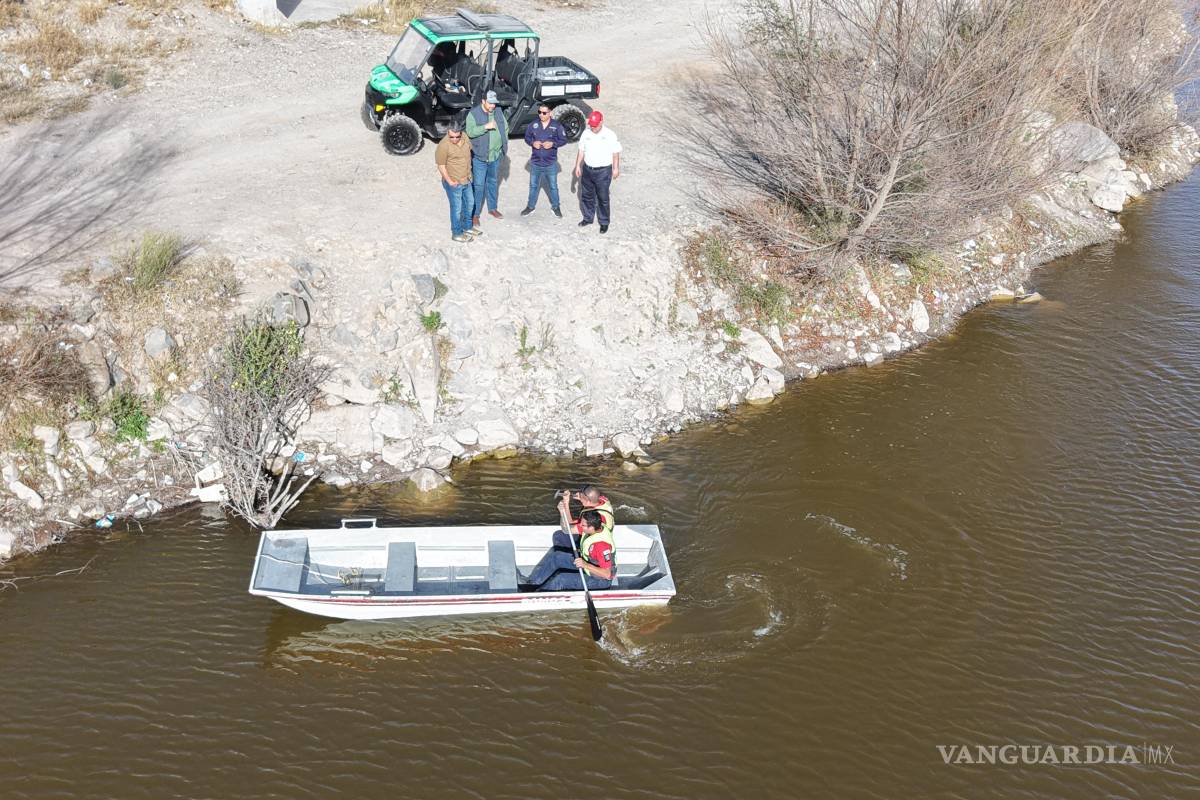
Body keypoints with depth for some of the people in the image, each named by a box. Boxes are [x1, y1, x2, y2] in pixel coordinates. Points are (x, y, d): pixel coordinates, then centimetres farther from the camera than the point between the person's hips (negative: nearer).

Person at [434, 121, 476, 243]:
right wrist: (449, 181, -17)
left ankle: (467, 227, 40)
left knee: (470, 204, 21)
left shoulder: (465, 138, -5)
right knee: (457, 208, 5)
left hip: (467, 180, 7)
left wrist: (469, 174, 14)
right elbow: (441, 166, -17)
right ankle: (457, 234, 19)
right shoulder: (443, 146, -24)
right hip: (454, 183, -7)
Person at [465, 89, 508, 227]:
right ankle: (475, 214, 4)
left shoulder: (498, 112, 4)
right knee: (478, 185, -3)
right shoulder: (473, 114, -14)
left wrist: (504, 143, 6)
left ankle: (492, 208, 35)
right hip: (479, 156, -6)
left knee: (493, 182, 19)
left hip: (496, 155, 6)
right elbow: (470, 132, -24)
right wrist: (486, 127, -32)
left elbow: (505, 127, 15)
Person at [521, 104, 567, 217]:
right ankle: (530, 207, 29)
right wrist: (532, 143, -13)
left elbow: (563, 140, -3)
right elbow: (527, 137, 8)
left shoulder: (557, 125, -9)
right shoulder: (533, 125, -4)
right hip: (535, 162, 2)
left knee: (553, 186, 11)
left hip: (551, 164, -2)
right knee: (533, 185, 14)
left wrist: (553, 144, -20)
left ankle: (555, 207, 28)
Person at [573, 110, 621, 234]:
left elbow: (616, 153, -7)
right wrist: (578, 166, 8)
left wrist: (616, 168, -7)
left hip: (603, 171, -5)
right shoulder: (586, 134, 0)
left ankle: (604, 223, 18)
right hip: (587, 169, 5)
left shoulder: (610, 135, -13)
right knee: (586, 196, 17)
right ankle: (588, 218, 35)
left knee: (603, 198, 5)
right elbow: (581, 151, 9)